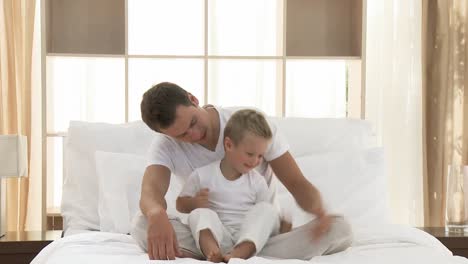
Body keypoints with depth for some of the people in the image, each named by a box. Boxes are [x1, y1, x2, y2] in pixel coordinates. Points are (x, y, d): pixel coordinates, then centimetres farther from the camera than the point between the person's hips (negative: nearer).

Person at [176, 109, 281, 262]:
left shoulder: (258, 182, 6)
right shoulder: (203, 175, 1)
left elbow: (264, 212, 13)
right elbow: (180, 204, 8)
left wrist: (282, 224, -7)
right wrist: (194, 202, -13)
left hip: (251, 238, 1)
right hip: (218, 237, -1)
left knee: (267, 210, -20)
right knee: (199, 213, -24)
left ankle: (240, 252, -44)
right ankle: (212, 250, -56)